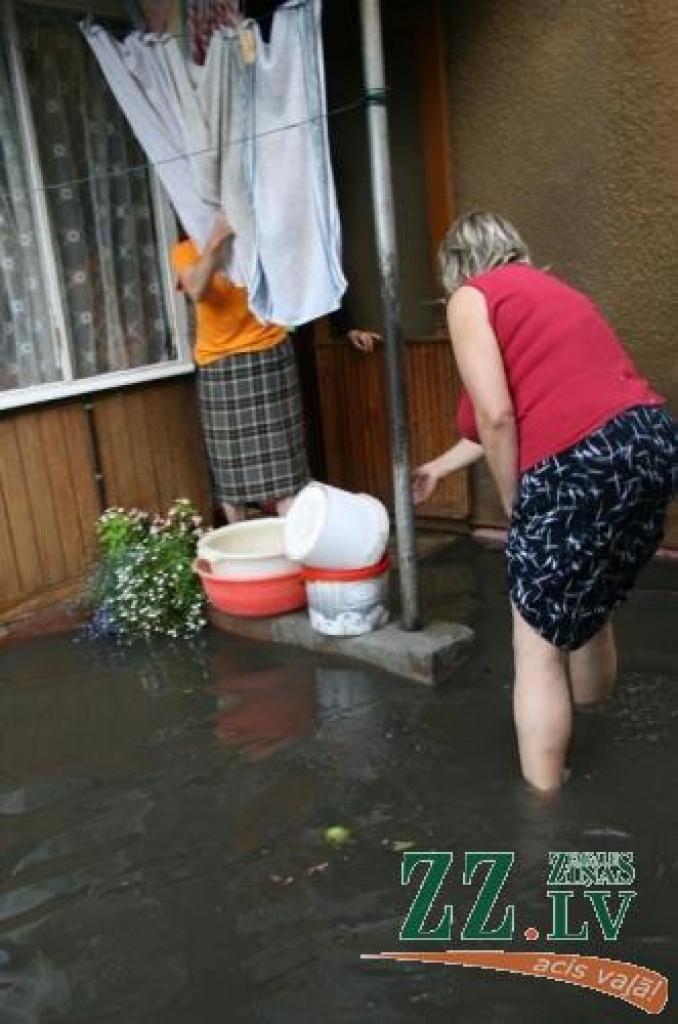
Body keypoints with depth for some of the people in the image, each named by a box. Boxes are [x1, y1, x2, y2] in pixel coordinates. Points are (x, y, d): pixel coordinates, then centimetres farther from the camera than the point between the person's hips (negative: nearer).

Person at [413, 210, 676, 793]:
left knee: (537, 650, 6)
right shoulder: (546, 290, 28)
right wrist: (440, 467, 46)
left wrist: (514, 507, 4)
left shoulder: (471, 297, 4)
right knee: (590, 613, 28)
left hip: (583, 465, -9)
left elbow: (496, 417, -10)